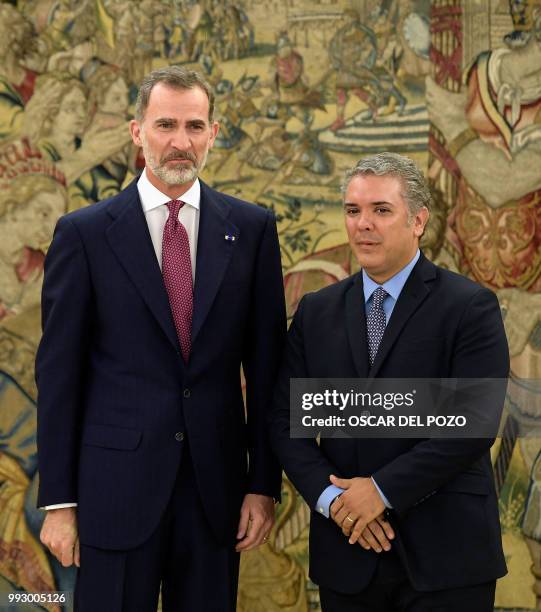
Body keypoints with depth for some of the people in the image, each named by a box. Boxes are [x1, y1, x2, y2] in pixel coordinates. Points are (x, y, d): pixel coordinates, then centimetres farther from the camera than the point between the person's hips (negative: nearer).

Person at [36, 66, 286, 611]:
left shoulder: (251, 228, 4)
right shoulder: (84, 233, -1)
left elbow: (265, 362, 5)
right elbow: (58, 371, -1)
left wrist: (265, 483, 2)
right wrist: (58, 500, -3)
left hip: (215, 484, 2)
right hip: (116, 485, -2)